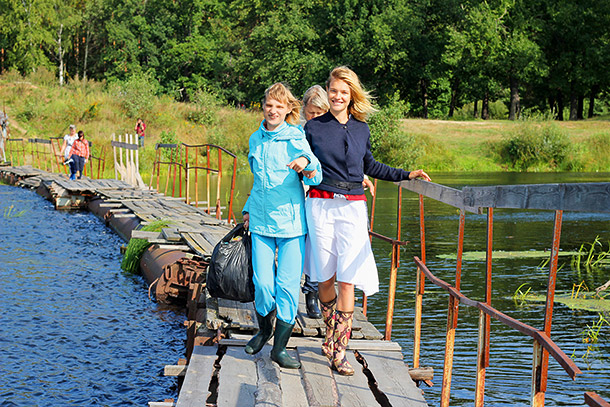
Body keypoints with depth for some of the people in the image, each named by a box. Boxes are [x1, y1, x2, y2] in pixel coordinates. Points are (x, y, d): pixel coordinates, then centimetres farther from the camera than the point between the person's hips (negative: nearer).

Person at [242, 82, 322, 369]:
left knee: (288, 285, -2)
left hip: (291, 221, -3)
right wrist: (248, 209, 22)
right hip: (261, 220, 3)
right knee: (263, 283, -1)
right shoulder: (255, 140, 11)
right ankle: (264, 329, 28)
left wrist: (307, 162, -33)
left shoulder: (295, 138, -4)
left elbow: (316, 179, -13)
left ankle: (280, 347, 10)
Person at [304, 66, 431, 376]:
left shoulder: (361, 129, 10)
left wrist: (406, 175, 18)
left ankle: (338, 350, -3)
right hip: (320, 205, -1)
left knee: (347, 279, -7)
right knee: (325, 278, 4)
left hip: (352, 208, 1)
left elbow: (370, 166, 23)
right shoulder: (314, 127, 4)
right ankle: (331, 335, 26)